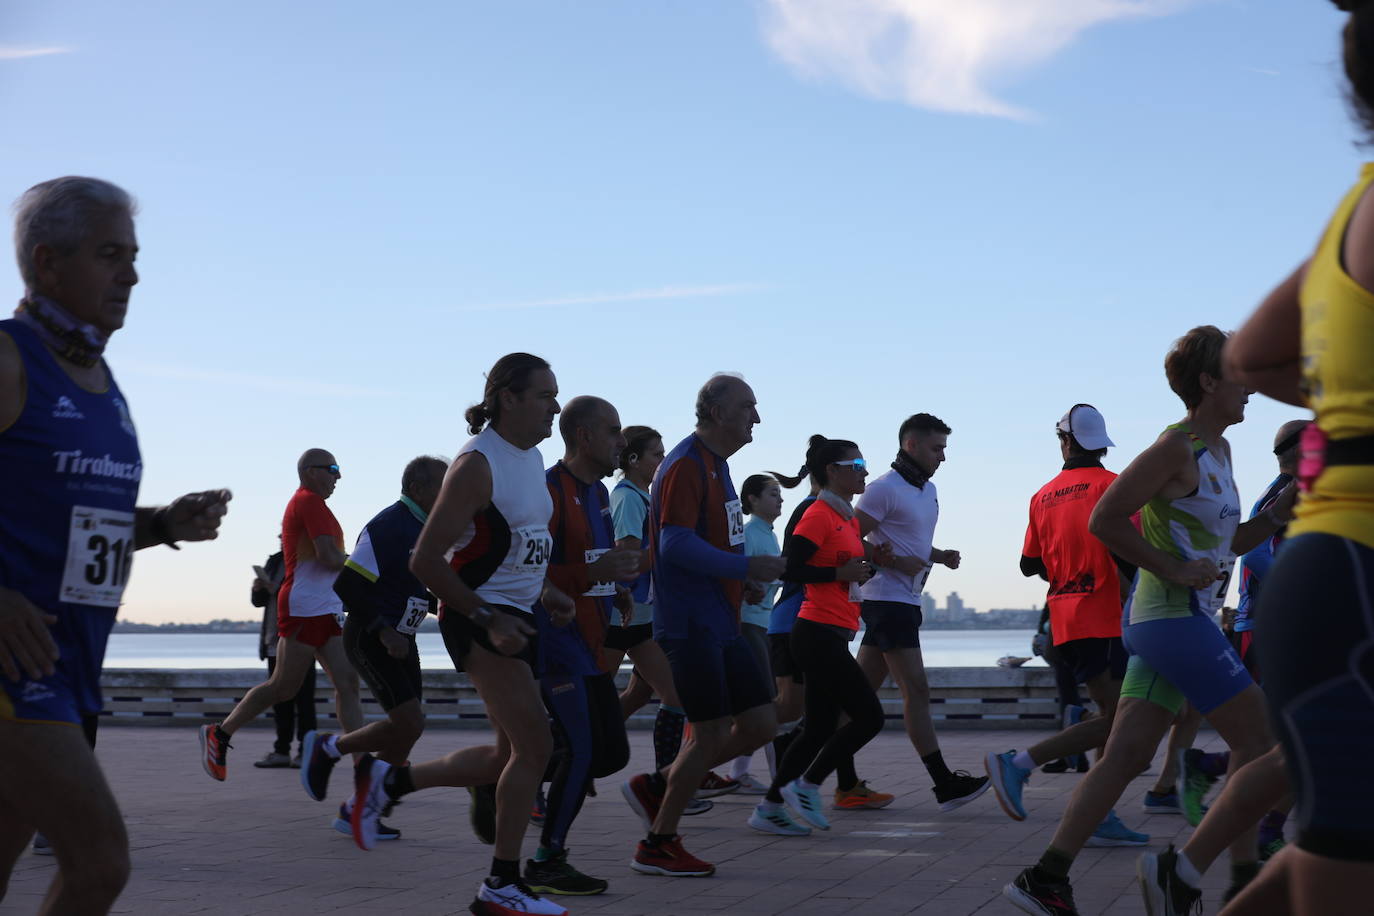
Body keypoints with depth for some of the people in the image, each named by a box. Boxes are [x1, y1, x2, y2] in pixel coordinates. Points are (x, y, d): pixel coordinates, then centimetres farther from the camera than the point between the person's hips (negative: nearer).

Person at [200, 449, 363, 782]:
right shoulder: (310, 501, -9)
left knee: (348, 683, -1)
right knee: (284, 687, -5)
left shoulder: (301, 504, 22)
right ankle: (219, 735, 9)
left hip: (324, 612, 10)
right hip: (306, 608, -10)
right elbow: (328, 555, -20)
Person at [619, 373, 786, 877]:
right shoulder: (686, 465, -14)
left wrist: (741, 581, 12)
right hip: (691, 624, -10)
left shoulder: (715, 465, 17)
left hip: (720, 624, 10)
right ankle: (658, 844, 8)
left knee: (761, 725, 8)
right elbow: (676, 545, -23)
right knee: (713, 734, -6)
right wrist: (747, 567, -20)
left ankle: (655, 787, 18)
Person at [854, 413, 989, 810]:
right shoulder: (885, 489, -11)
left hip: (905, 601, 9)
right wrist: (894, 563, -19)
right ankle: (945, 783, -10)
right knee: (916, 690, -9)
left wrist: (940, 556, 9)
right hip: (888, 599, -9)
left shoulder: (928, 490, 18)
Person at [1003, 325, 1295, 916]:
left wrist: (1279, 513, 12)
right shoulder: (1178, 447, -11)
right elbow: (1105, 520, -16)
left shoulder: (1218, 451, 18)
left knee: (1126, 757, 4)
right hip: (1174, 617, -9)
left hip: (1162, 621, 9)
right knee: (1260, 741, -4)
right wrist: (1175, 571, -17)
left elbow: (1223, 545, 26)